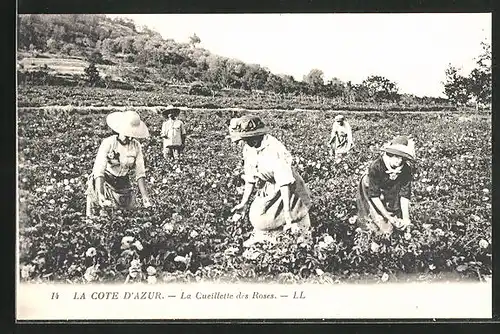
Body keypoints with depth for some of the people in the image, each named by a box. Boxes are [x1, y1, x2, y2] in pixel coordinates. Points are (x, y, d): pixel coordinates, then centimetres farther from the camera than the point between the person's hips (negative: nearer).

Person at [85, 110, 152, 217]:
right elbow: (99, 171, -25)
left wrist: (145, 196, -15)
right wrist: (100, 194, -37)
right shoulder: (108, 143, -18)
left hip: (123, 183, 4)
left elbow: (140, 173, -4)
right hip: (105, 181, -3)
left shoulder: (136, 146, -6)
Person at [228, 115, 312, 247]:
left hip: (289, 192, -7)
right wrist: (243, 203, 12)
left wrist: (287, 211, -30)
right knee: (255, 216, -3)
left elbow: (284, 183, -29)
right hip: (268, 191, 7)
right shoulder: (248, 149, -2)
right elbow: (250, 178, 10)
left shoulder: (274, 150, -27)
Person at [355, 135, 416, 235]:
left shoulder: (407, 170, -23)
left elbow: (404, 194, -17)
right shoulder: (376, 167, -35)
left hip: (391, 194, 4)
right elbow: (374, 195, -29)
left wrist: (405, 217, -27)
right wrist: (389, 217, -29)